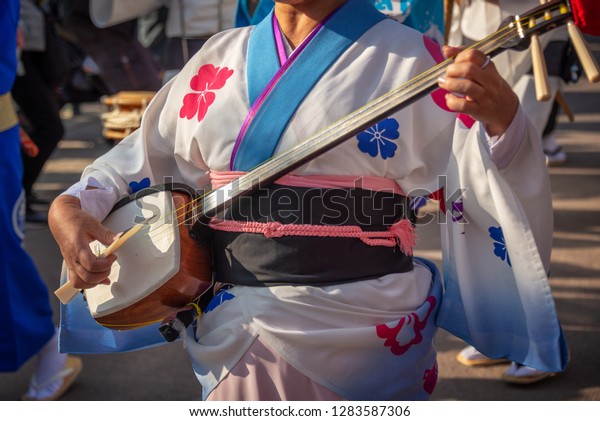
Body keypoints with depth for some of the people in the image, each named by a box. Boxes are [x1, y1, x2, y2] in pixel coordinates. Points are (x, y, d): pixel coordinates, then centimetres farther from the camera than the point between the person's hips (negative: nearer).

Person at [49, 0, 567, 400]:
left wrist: (502, 119, -33)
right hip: (234, 325, 3)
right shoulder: (219, 60, 7)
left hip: (361, 333, -3)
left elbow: (490, 187, -12)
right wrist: (69, 206, -3)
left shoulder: (406, 57, -5)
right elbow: (141, 156, 15)